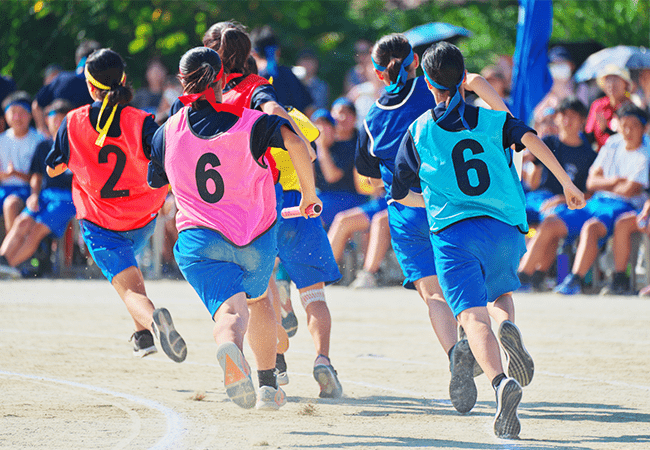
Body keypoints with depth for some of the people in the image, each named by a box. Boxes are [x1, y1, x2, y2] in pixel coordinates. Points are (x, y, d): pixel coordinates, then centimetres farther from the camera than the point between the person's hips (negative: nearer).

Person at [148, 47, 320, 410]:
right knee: (257, 296, 29)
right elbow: (294, 141, -20)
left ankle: (229, 347, -54)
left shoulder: (167, 133, 8)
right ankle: (268, 386, 30)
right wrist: (309, 192, -7)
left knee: (230, 309, -17)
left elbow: (154, 183, 24)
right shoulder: (250, 122, -1)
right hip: (257, 237, 1)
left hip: (199, 239, -1)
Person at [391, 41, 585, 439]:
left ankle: (501, 381, -41)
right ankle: (508, 326, -10)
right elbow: (532, 140, -7)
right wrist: (568, 184, -1)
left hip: (453, 231, -2)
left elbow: (400, 194, 19)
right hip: (507, 227, 2)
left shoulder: (418, 132, 12)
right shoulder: (494, 120, 12)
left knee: (473, 316, -13)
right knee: (501, 294, 27)